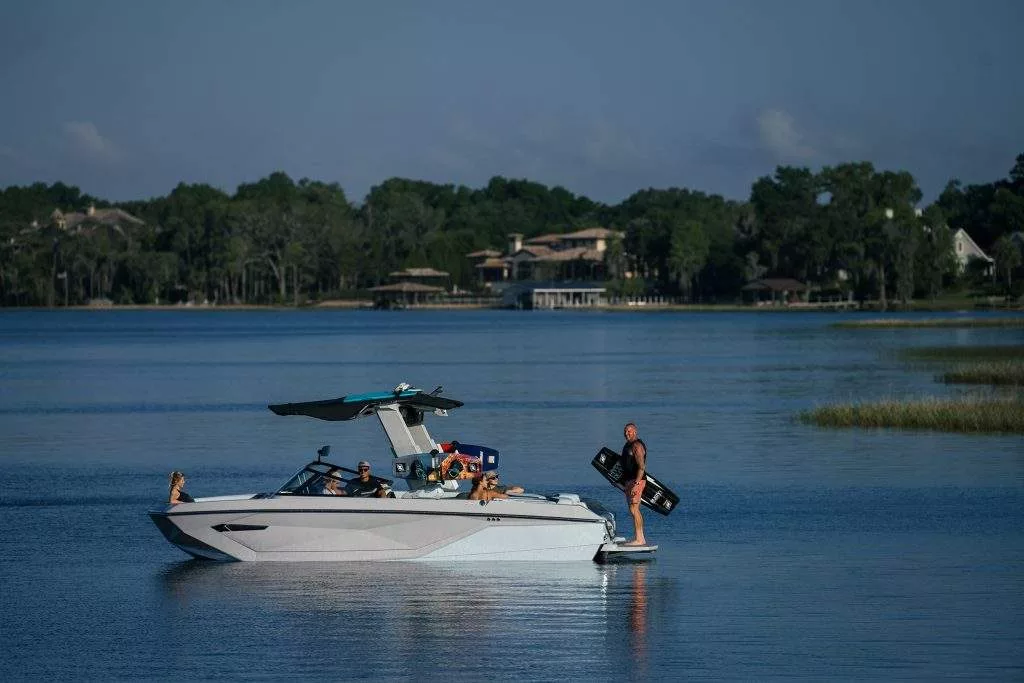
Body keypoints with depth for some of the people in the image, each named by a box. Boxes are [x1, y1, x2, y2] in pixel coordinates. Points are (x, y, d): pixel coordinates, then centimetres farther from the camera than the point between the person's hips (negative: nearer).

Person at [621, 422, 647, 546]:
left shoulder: (637, 445, -14)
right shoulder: (629, 445, 18)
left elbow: (641, 467, -21)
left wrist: (636, 484, -27)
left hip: (636, 480, -11)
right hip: (630, 480, 11)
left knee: (633, 509, -13)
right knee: (634, 510, 12)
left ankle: (639, 539, -13)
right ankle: (640, 538, 16)